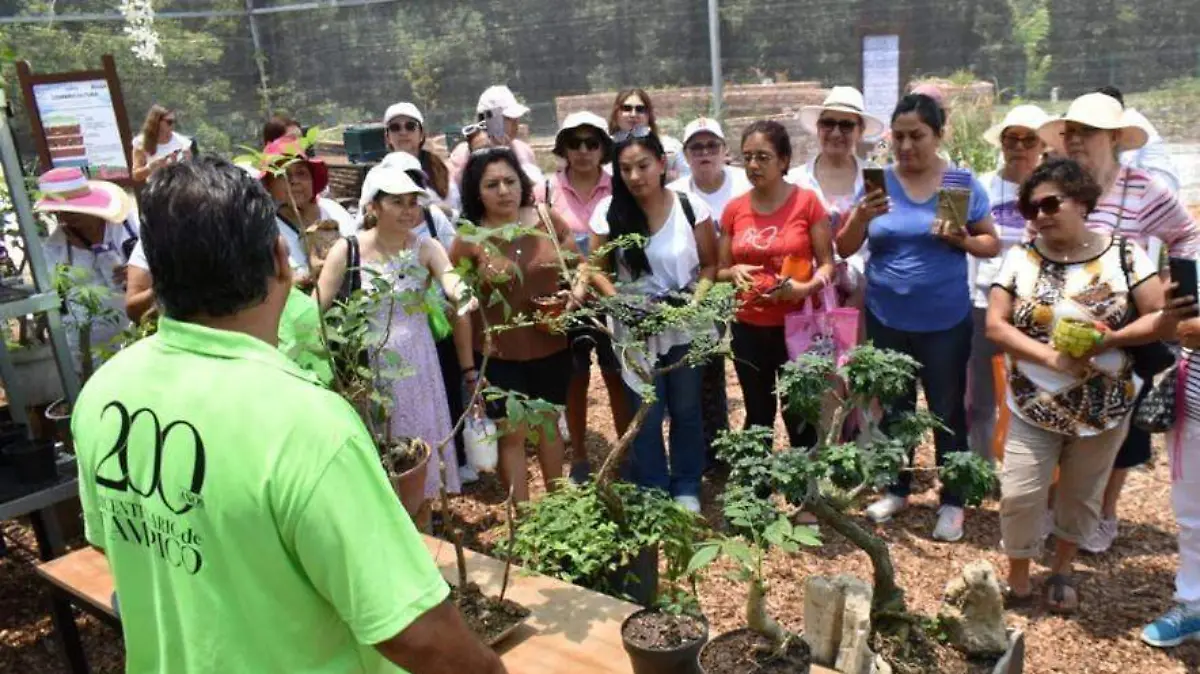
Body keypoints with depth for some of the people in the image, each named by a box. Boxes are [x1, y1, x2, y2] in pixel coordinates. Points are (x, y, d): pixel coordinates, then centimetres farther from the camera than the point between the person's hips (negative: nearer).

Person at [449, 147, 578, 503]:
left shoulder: (549, 221, -4)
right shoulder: (469, 240, -11)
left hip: (552, 346, 3)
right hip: (499, 354, -3)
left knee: (549, 423, 20)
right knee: (512, 433, 5)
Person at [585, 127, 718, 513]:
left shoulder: (691, 207, -10)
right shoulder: (609, 212, -9)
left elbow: (710, 265, -1)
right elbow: (598, 270, -1)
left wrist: (696, 298, -17)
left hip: (685, 326, 0)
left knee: (686, 410, 14)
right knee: (646, 415, 10)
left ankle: (686, 488, 33)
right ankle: (653, 492, 28)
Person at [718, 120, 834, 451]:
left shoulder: (807, 202, -7)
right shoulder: (734, 209, 3)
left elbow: (828, 264, -5)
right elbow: (720, 271, 10)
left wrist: (806, 288, -24)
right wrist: (735, 272, -12)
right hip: (748, 328, 3)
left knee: (800, 418, 4)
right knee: (758, 416, 15)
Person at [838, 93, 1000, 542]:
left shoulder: (963, 182, -4)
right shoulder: (878, 182, -2)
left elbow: (992, 244, 1)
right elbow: (844, 249, -2)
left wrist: (961, 240, -20)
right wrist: (861, 217, -22)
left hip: (944, 321, -2)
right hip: (886, 319, 2)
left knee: (947, 411, 8)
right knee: (893, 408, 16)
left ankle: (952, 502, 23)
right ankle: (897, 489, 33)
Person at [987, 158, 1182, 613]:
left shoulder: (1122, 253, -7)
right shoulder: (1021, 258, -5)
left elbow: (1163, 318, -9)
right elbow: (995, 325, -8)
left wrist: (1108, 340, -24)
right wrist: (1051, 357, -21)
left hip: (1104, 407, 0)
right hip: (1034, 406, 0)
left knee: (1081, 495, 16)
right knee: (1019, 494, -2)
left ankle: (1062, 571, 38)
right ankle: (1018, 579, 19)